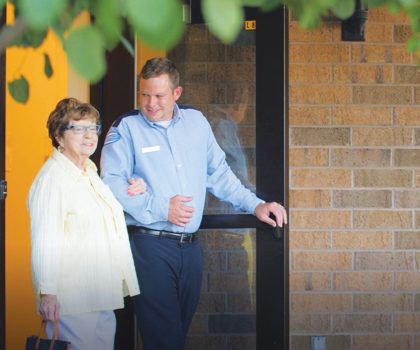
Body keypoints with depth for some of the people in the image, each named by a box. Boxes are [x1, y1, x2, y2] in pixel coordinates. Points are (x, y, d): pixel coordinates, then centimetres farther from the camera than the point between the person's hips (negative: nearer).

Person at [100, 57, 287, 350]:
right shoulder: (126, 128, -3)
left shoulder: (196, 121, 12)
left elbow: (218, 172, 19)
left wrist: (255, 205, 11)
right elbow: (112, 183, -13)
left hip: (191, 245, 5)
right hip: (150, 245, -5)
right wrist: (160, 208, -16)